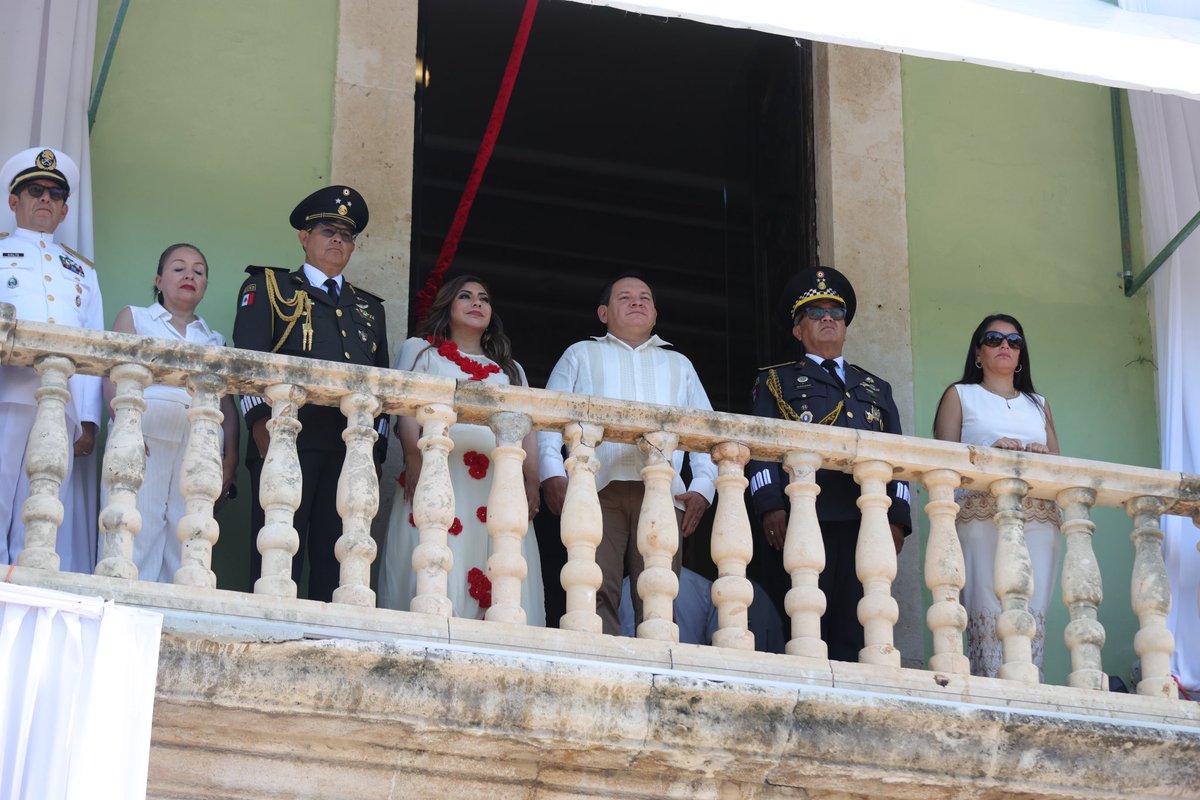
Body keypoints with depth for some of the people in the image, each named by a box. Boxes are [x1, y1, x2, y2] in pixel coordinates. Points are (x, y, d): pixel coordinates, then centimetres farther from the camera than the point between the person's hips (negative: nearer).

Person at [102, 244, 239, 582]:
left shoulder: (213, 340, 25)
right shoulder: (134, 317, 18)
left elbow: (227, 404, 18)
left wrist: (230, 458, 3)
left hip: (198, 446, 3)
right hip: (145, 436, -3)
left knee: (186, 544, -5)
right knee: (136, 535, -13)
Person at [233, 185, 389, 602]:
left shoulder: (369, 307, 28)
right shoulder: (268, 287, 14)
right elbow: (248, 358, 1)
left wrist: (376, 443, 10)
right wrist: (262, 419, -13)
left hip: (353, 448, 4)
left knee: (339, 562, -3)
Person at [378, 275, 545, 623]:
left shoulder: (510, 369, 30)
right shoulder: (421, 350, 20)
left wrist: (532, 482, 0)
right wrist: (414, 457, -15)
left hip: (499, 483, 3)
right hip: (441, 473, -3)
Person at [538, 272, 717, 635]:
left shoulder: (679, 364, 30)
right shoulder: (581, 355, 24)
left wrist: (703, 486, 3)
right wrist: (552, 474, -6)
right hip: (598, 492, -2)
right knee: (597, 593, -17)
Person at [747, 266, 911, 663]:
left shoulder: (876, 389, 28)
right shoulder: (776, 382, 18)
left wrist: (896, 518, 5)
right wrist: (770, 505, -10)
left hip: (864, 525, 3)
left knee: (855, 633, -6)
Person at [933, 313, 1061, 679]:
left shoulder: (1038, 404, 27)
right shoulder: (960, 395, 17)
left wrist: (1043, 455, -4)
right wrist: (989, 453, -11)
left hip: (1039, 517, 3)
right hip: (982, 514, -3)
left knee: (1034, 614, -10)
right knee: (989, 614, -15)